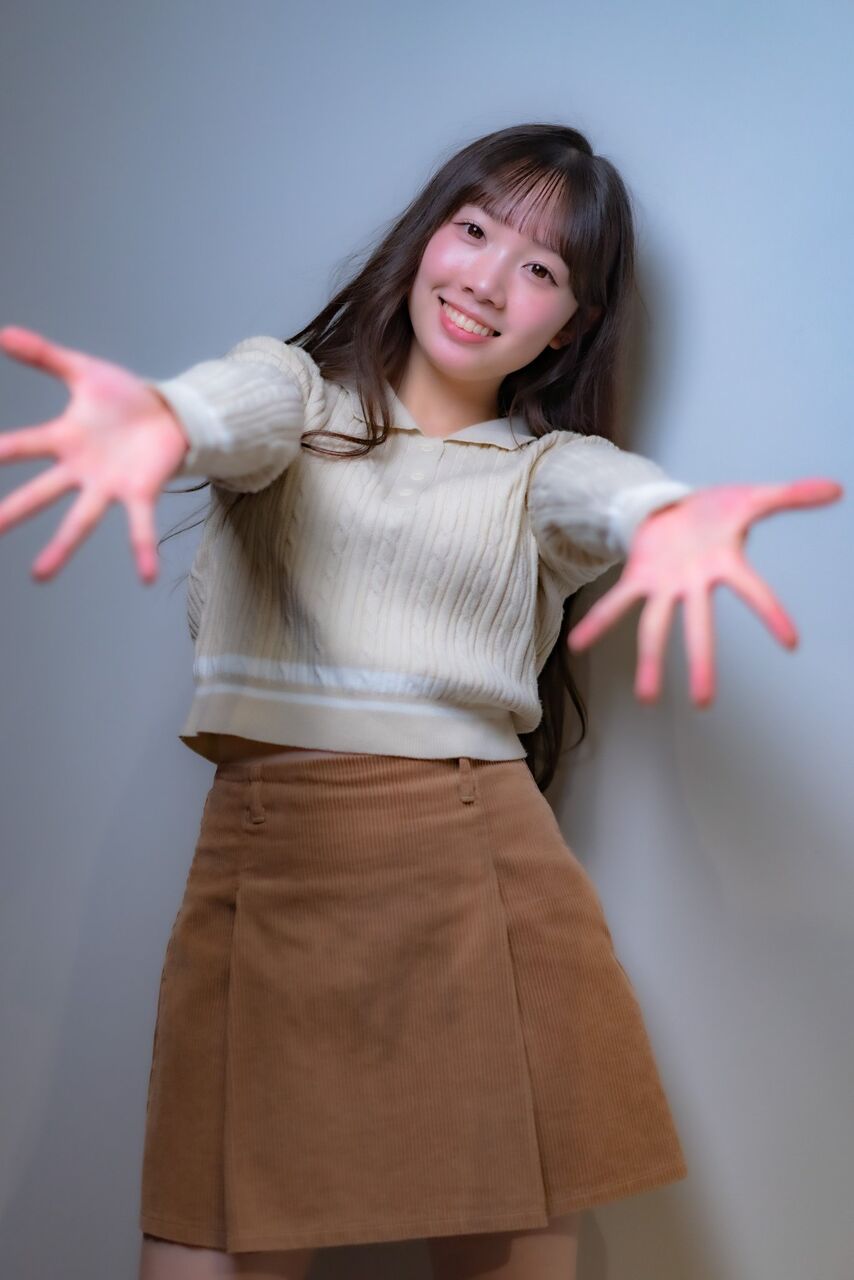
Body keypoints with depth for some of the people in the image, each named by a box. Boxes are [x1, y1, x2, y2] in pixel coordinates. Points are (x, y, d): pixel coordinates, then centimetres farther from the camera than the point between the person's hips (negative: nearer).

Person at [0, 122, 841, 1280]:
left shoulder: (547, 466, 11)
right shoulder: (295, 390, 11)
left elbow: (606, 492, -13)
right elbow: (244, 408, -14)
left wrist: (671, 521, -39)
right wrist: (159, 419, -40)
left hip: (482, 876, 1)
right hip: (266, 867, 0)